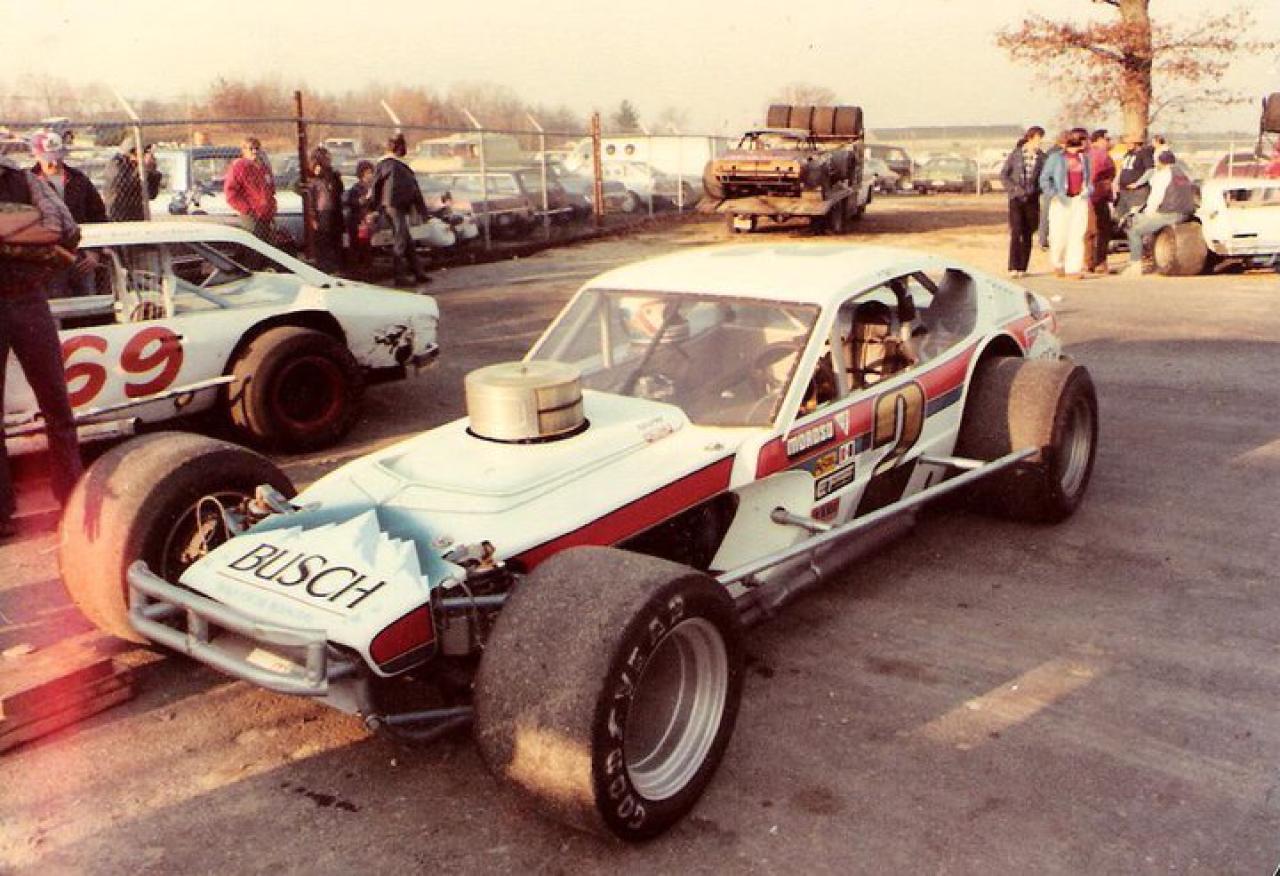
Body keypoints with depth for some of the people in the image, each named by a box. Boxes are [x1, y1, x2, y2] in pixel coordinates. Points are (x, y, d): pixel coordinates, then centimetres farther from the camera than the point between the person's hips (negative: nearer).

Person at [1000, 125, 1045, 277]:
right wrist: (1015, 189, -10)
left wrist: (1036, 190, -11)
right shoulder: (1015, 154, -1)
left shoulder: (1041, 157, 4)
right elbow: (1003, 175, 1)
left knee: (1028, 235, 3)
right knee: (1016, 233, -11)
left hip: (1032, 200, 2)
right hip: (1016, 198, -2)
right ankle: (1013, 268, -11)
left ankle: (1022, 268, 10)